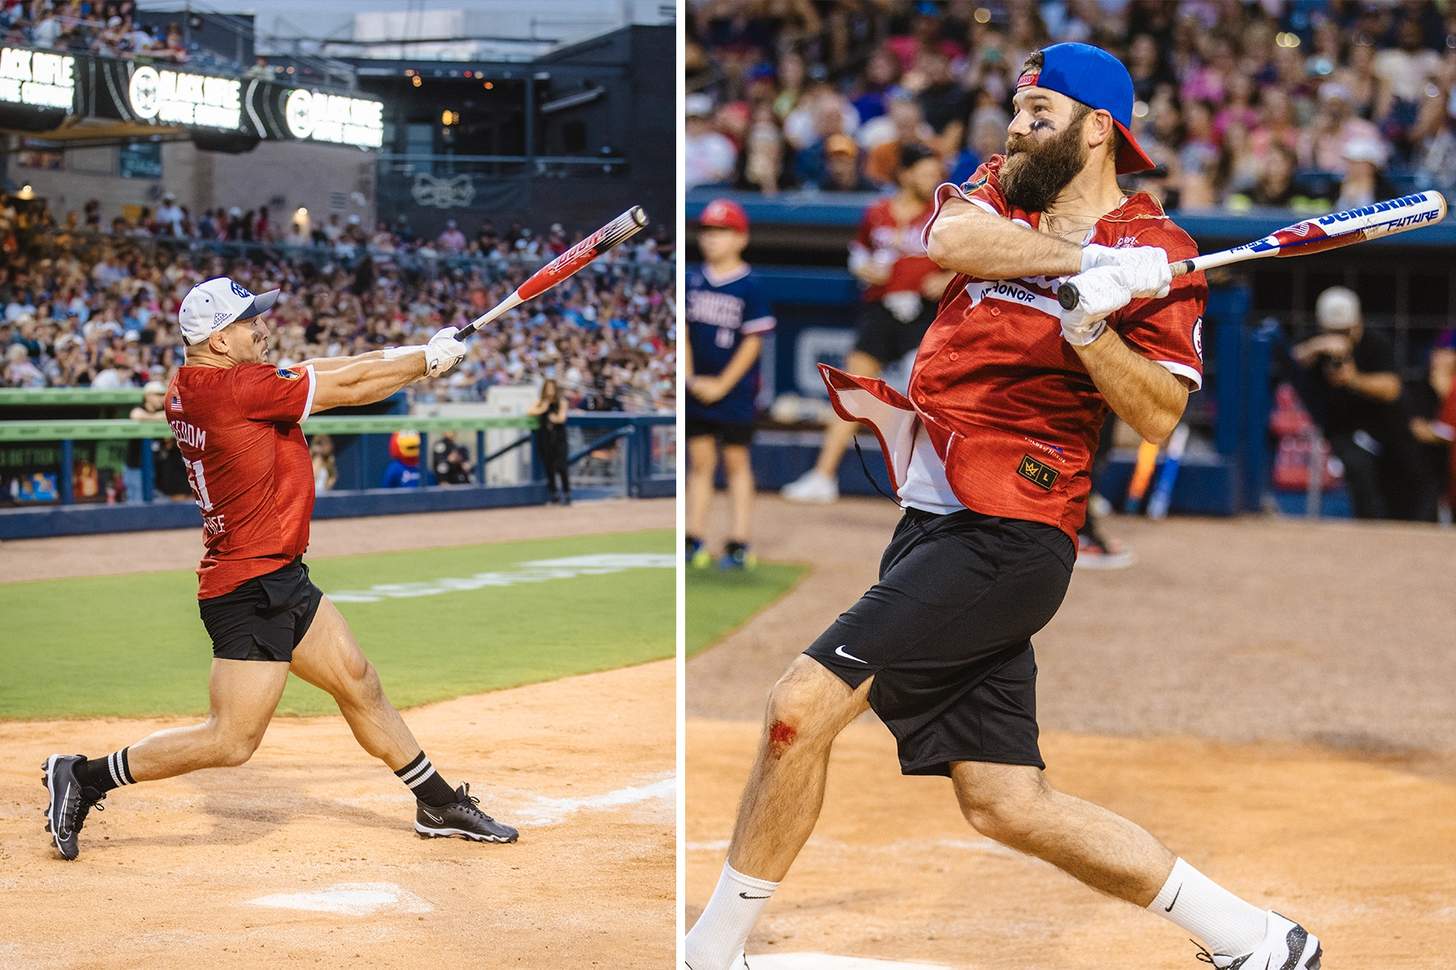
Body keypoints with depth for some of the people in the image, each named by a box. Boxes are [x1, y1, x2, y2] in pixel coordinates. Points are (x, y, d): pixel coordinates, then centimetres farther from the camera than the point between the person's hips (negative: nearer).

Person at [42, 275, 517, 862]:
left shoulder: (188, 387, 5)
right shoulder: (237, 387, -21)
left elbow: (321, 373, 11)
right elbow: (349, 388, -12)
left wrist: (410, 353, 5)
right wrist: (430, 359, 3)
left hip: (280, 580, 10)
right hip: (249, 589, -10)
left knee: (360, 686, 18)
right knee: (231, 741, -6)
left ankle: (438, 804, 29)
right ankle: (84, 777, 3)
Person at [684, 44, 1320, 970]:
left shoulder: (1154, 251, -2)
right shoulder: (1001, 190, 15)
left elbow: (1160, 415, -10)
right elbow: (949, 238, -9)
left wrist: (1091, 323, -24)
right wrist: (1085, 262, -16)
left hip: (1006, 537, -8)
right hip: (934, 522, 8)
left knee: (804, 702, -16)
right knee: (1007, 802, 7)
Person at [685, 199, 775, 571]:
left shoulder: (749, 286, -9)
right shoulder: (693, 280, 4)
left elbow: (753, 341, -10)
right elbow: (683, 329, 6)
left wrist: (722, 385, -13)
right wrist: (689, 376, -6)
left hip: (735, 390, -4)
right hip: (697, 388, 4)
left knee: (736, 462, 3)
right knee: (700, 460, 8)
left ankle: (739, 545, 6)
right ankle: (693, 542, 11)